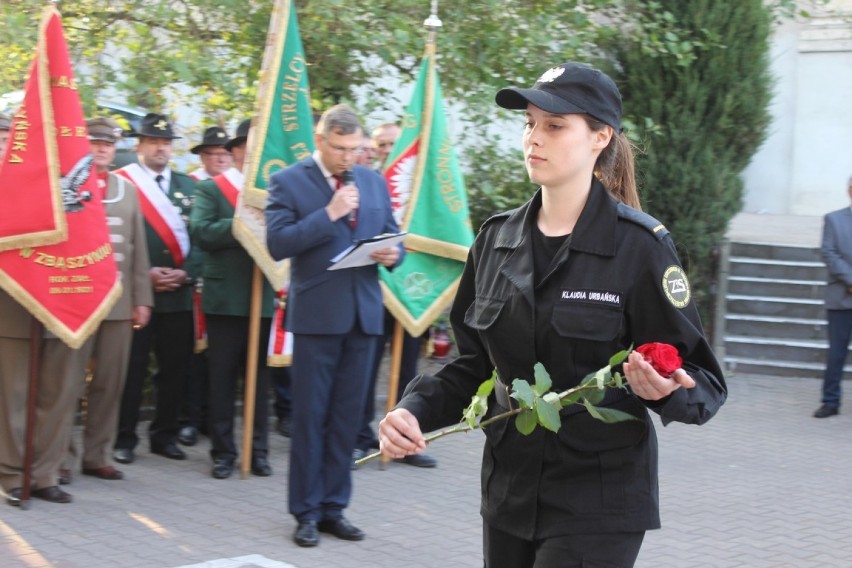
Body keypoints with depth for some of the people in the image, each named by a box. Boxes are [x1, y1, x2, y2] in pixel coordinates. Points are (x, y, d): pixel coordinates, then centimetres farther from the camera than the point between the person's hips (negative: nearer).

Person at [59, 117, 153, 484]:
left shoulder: (127, 190, 14)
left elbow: (138, 248, 13)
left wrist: (142, 298, 8)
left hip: (119, 301, 4)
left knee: (110, 383, 6)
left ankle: (96, 456, 15)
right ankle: (63, 457, 8)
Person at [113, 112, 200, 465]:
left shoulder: (188, 186, 12)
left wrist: (185, 273, -7)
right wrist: (144, 274, -13)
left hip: (180, 293, 4)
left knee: (175, 367, 8)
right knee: (132, 367, 0)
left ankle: (164, 435, 20)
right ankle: (124, 438, 11)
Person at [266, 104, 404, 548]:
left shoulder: (373, 182, 12)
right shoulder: (288, 182, -3)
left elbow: (392, 238, 17)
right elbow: (277, 244, -13)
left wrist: (393, 254, -7)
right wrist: (329, 213, -18)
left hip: (363, 313, 5)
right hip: (317, 313, -4)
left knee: (347, 416, 9)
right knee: (310, 416, 2)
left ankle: (333, 507, 19)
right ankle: (306, 512, 11)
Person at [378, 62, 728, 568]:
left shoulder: (640, 245, -12)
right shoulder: (497, 239, 5)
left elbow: (704, 381, -9)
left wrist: (665, 390, -31)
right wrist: (416, 409, -6)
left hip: (598, 501, -5)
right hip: (509, 490, 6)